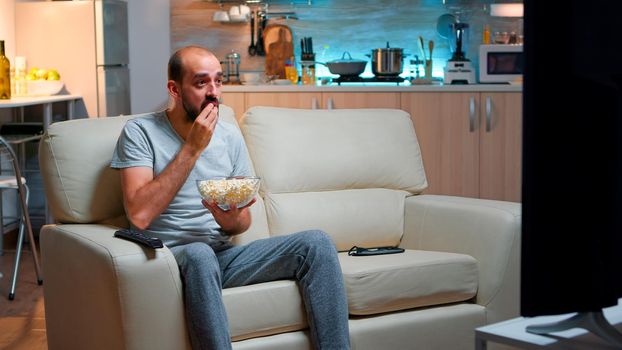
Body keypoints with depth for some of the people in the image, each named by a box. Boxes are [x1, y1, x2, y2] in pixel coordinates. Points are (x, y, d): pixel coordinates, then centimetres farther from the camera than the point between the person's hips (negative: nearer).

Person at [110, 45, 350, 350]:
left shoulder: (230, 136, 10)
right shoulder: (140, 132, -4)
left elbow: (244, 220, 13)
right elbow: (139, 215, -18)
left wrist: (230, 220, -13)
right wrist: (192, 148, -16)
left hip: (225, 254, 5)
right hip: (172, 255, -5)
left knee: (317, 243, -16)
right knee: (200, 254, -40)